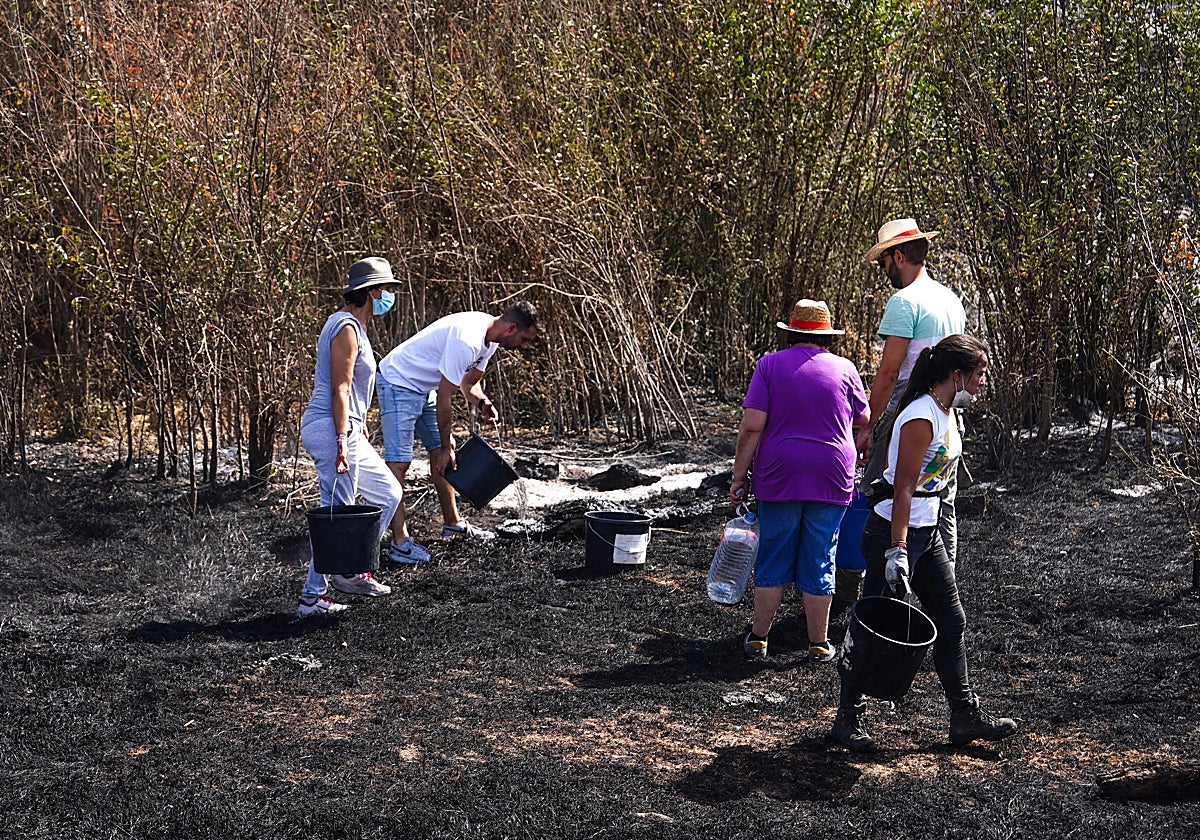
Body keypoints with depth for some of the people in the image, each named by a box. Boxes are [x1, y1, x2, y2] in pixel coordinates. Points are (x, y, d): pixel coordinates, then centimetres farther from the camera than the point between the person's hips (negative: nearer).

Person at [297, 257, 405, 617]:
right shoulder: (346, 328, -14)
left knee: (388, 493, 16)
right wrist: (341, 443, -24)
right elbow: (340, 391, -19)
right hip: (331, 430, -11)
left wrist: (360, 432, 26)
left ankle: (351, 570, 20)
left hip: (347, 431, 11)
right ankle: (312, 597, 0)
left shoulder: (354, 326, 17)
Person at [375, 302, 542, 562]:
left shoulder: (489, 338, 0)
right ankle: (400, 542, -13)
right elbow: (444, 399, -26)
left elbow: (469, 382, 14)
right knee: (399, 461, -12)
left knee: (441, 453, 13)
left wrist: (483, 403, -10)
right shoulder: (466, 341, -31)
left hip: (424, 387, 10)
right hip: (399, 382, -10)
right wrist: (446, 447, -18)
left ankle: (452, 523, 25)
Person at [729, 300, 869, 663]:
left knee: (773, 559, 10)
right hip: (831, 481, 0)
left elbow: (751, 426, -9)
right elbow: (864, 420, 15)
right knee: (819, 562, 8)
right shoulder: (844, 369, 1)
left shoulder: (770, 364, -2)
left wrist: (739, 476, -2)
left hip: (779, 479, 0)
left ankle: (758, 639, 16)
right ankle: (818, 644, 15)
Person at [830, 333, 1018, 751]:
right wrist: (897, 551, -24)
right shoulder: (921, 419, -22)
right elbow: (902, 489, -23)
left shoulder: (947, 412, 7)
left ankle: (966, 716, 21)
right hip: (893, 532, -10)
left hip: (927, 532, 10)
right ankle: (847, 718, 15)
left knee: (951, 623, 12)